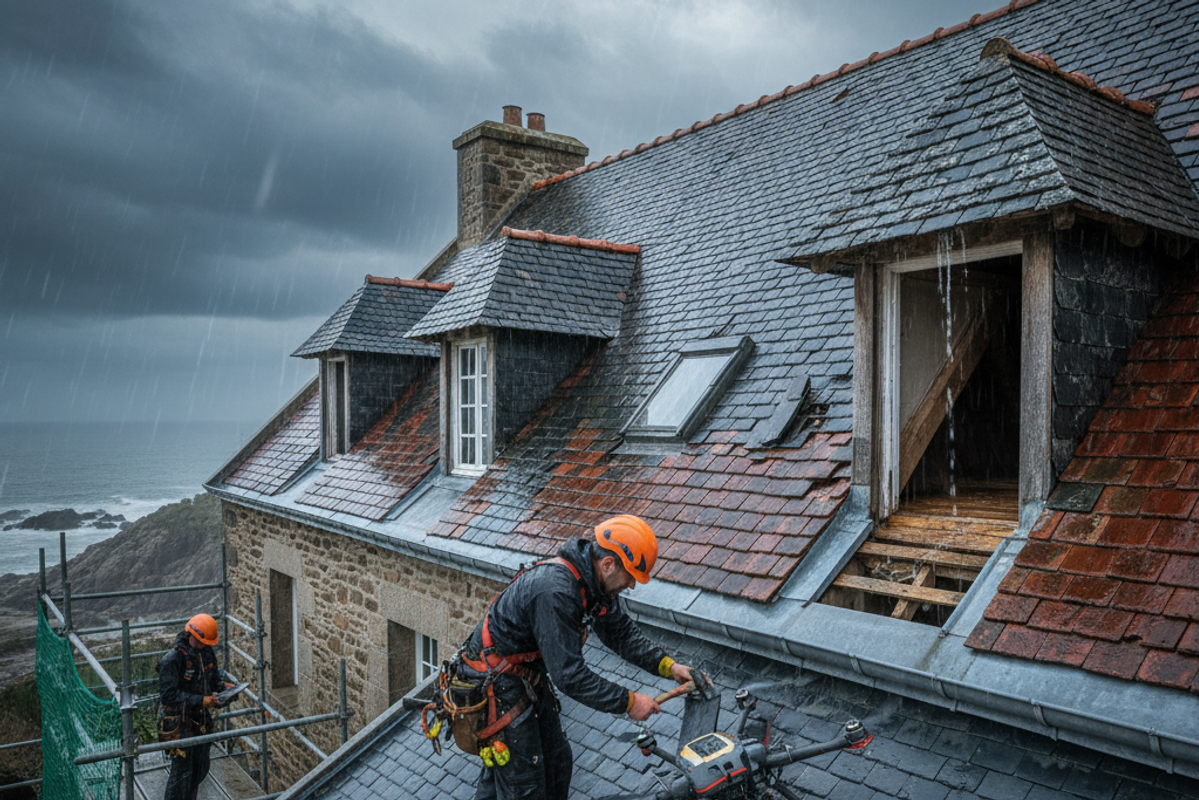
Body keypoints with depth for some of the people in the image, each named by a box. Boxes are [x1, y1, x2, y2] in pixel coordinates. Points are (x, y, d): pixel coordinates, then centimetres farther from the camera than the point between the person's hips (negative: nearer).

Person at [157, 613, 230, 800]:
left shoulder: (206, 653, -1)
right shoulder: (172, 660, -22)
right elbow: (168, 695, -25)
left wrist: (223, 685, -5)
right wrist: (201, 701, -29)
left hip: (201, 720, 7)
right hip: (179, 722, -7)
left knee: (201, 768, 17)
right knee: (182, 770, 0)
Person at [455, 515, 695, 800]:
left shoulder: (594, 582, -5)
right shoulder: (555, 591, -35)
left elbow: (621, 632, 6)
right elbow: (569, 675, -33)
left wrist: (668, 665, -4)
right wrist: (628, 702, -26)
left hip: (530, 677, 10)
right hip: (498, 688, -9)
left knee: (557, 762, 19)